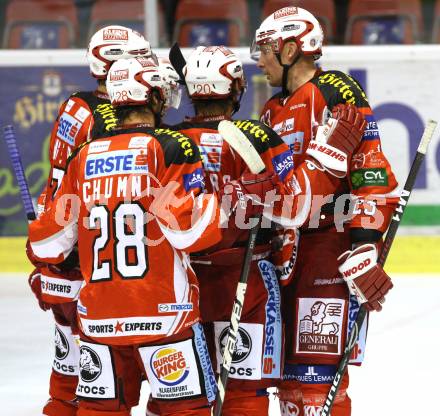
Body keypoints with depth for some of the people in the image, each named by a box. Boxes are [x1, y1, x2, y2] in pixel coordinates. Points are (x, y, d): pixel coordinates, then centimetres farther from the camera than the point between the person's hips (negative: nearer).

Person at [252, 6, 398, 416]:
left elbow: (370, 171, -18)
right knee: (290, 372, 12)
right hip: (286, 249, 9)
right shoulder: (273, 112, 17)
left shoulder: (336, 93, -11)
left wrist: (364, 246, -23)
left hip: (335, 243, -9)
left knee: (318, 376, -13)